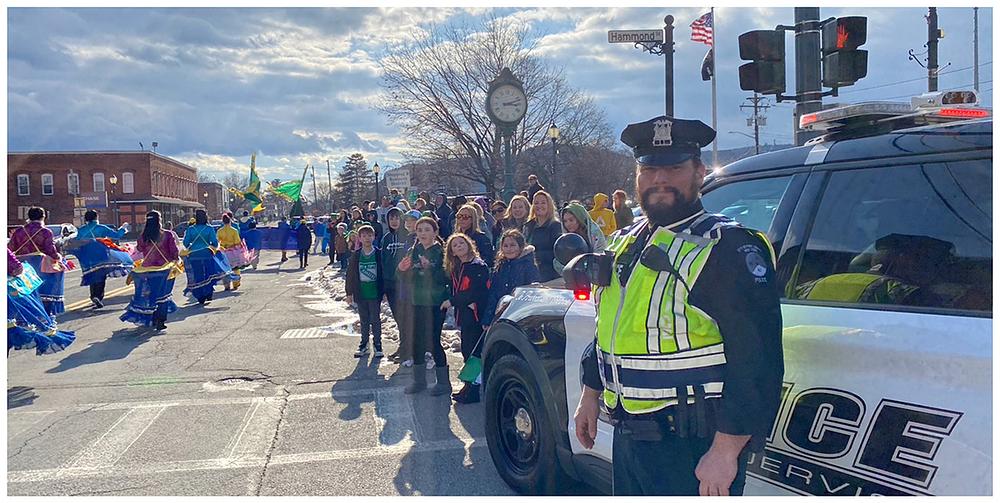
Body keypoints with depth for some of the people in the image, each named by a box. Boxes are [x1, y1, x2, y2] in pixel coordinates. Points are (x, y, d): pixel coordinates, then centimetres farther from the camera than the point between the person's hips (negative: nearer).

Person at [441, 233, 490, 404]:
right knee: (466, 351, 11)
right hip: (464, 316, 8)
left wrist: (452, 301, -12)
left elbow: (475, 292, -16)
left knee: (473, 352, -6)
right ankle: (468, 388, 20)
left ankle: (472, 392, -1)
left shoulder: (479, 266, -9)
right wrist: (467, 302, -6)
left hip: (475, 316, -8)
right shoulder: (456, 269, 16)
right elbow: (455, 290, 13)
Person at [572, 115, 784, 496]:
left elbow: (757, 364, -21)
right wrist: (591, 396, 22)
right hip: (628, 435, 8)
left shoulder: (730, 249, -16)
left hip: (694, 449, -8)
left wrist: (725, 452, -23)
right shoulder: (625, 245, 10)